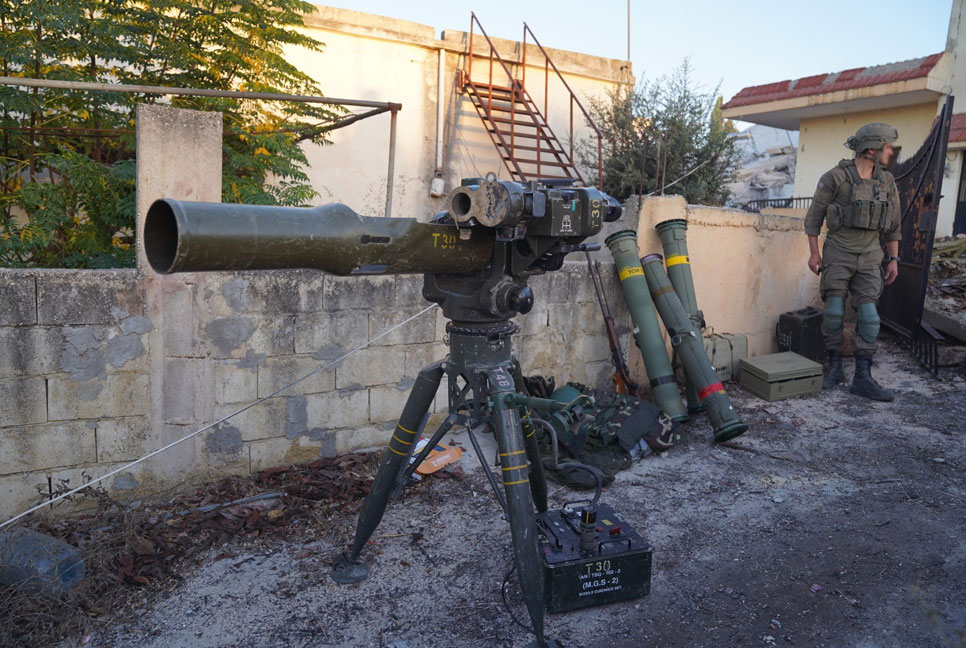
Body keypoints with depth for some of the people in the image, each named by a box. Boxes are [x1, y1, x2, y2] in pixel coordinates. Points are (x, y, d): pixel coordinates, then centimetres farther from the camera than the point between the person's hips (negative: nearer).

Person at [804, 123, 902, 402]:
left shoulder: (886, 182, 5)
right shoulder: (835, 178, -9)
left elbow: (893, 224, 11)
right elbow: (814, 216, -3)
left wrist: (894, 259, 7)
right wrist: (814, 253, -8)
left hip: (869, 258, 3)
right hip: (838, 255, -3)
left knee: (868, 317, -5)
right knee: (834, 313, -2)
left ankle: (862, 378, -2)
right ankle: (835, 369, 13)